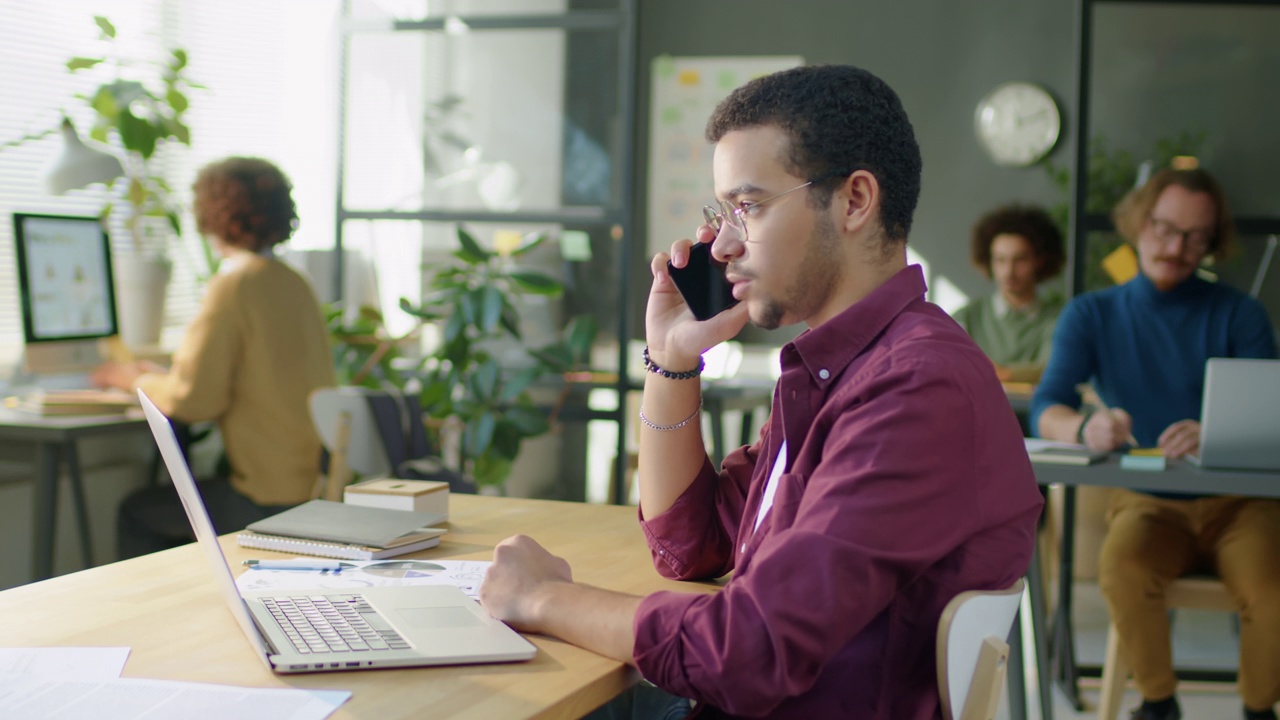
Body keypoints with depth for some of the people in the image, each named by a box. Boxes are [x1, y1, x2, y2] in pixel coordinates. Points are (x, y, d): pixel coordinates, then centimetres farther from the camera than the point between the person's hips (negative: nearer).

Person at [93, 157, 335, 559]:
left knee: (137, 513, 10)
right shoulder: (295, 284, 11)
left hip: (275, 499, -8)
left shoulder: (233, 286, -14)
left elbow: (193, 399, -16)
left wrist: (138, 381, 4)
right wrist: (164, 378, 25)